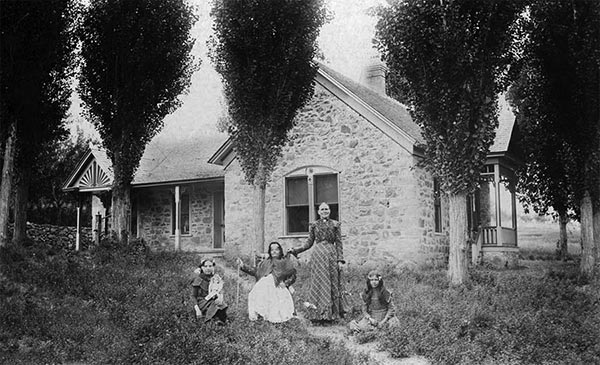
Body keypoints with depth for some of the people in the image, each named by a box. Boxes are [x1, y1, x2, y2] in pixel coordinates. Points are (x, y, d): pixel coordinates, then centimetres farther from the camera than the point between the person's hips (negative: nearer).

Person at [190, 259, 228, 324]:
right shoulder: (198, 279, -1)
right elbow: (193, 296, -2)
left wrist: (220, 298, -18)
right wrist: (197, 309, -18)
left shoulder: (216, 278, 10)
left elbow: (221, 292, 9)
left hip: (214, 301, 4)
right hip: (202, 302, -3)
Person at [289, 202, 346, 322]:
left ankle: (332, 313, 6)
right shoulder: (313, 225, 10)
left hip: (331, 255, -1)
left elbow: (339, 243, 5)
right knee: (317, 283, -1)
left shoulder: (335, 224, 8)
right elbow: (309, 243, 13)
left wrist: (340, 260, -2)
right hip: (318, 256, 1)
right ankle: (318, 313, 3)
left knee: (332, 284, 0)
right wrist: (295, 250, 4)